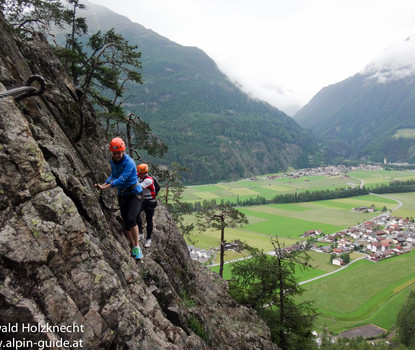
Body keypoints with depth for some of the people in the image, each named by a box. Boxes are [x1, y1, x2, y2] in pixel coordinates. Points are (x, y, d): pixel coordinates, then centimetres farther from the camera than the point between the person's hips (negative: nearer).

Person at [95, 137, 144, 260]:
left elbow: (121, 180, -27)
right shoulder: (113, 161, 2)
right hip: (122, 194, 7)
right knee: (126, 223, 4)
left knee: (131, 218, -22)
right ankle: (134, 247, 17)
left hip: (135, 193, -6)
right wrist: (104, 183, -2)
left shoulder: (129, 162, -21)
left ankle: (137, 247, -8)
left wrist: (105, 187, -28)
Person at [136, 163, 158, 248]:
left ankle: (148, 239, 20)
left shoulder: (149, 180, -23)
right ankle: (140, 233, -9)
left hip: (150, 202, -4)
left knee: (149, 220, 2)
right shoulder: (138, 176, -3)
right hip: (141, 200, 4)